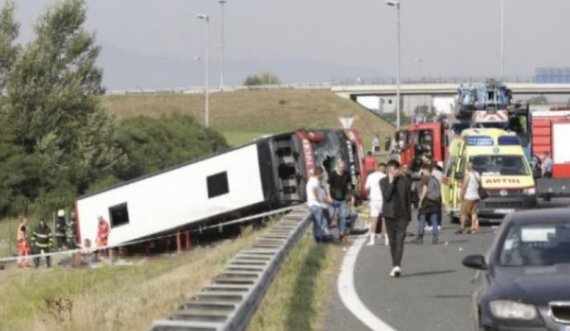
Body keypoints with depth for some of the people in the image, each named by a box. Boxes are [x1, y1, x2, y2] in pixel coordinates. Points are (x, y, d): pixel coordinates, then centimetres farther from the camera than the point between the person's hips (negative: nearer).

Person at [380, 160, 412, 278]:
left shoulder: (404, 180, 5)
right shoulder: (383, 181, 1)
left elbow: (408, 198, 10)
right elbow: (386, 196, -12)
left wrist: (409, 215, 8)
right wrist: (391, 182, -15)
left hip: (402, 214, -1)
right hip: (390, 214, 1)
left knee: (400, 240, -12)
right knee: (392, 241, 7)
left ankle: (397, 265, -22)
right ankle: (395, 265, 18)